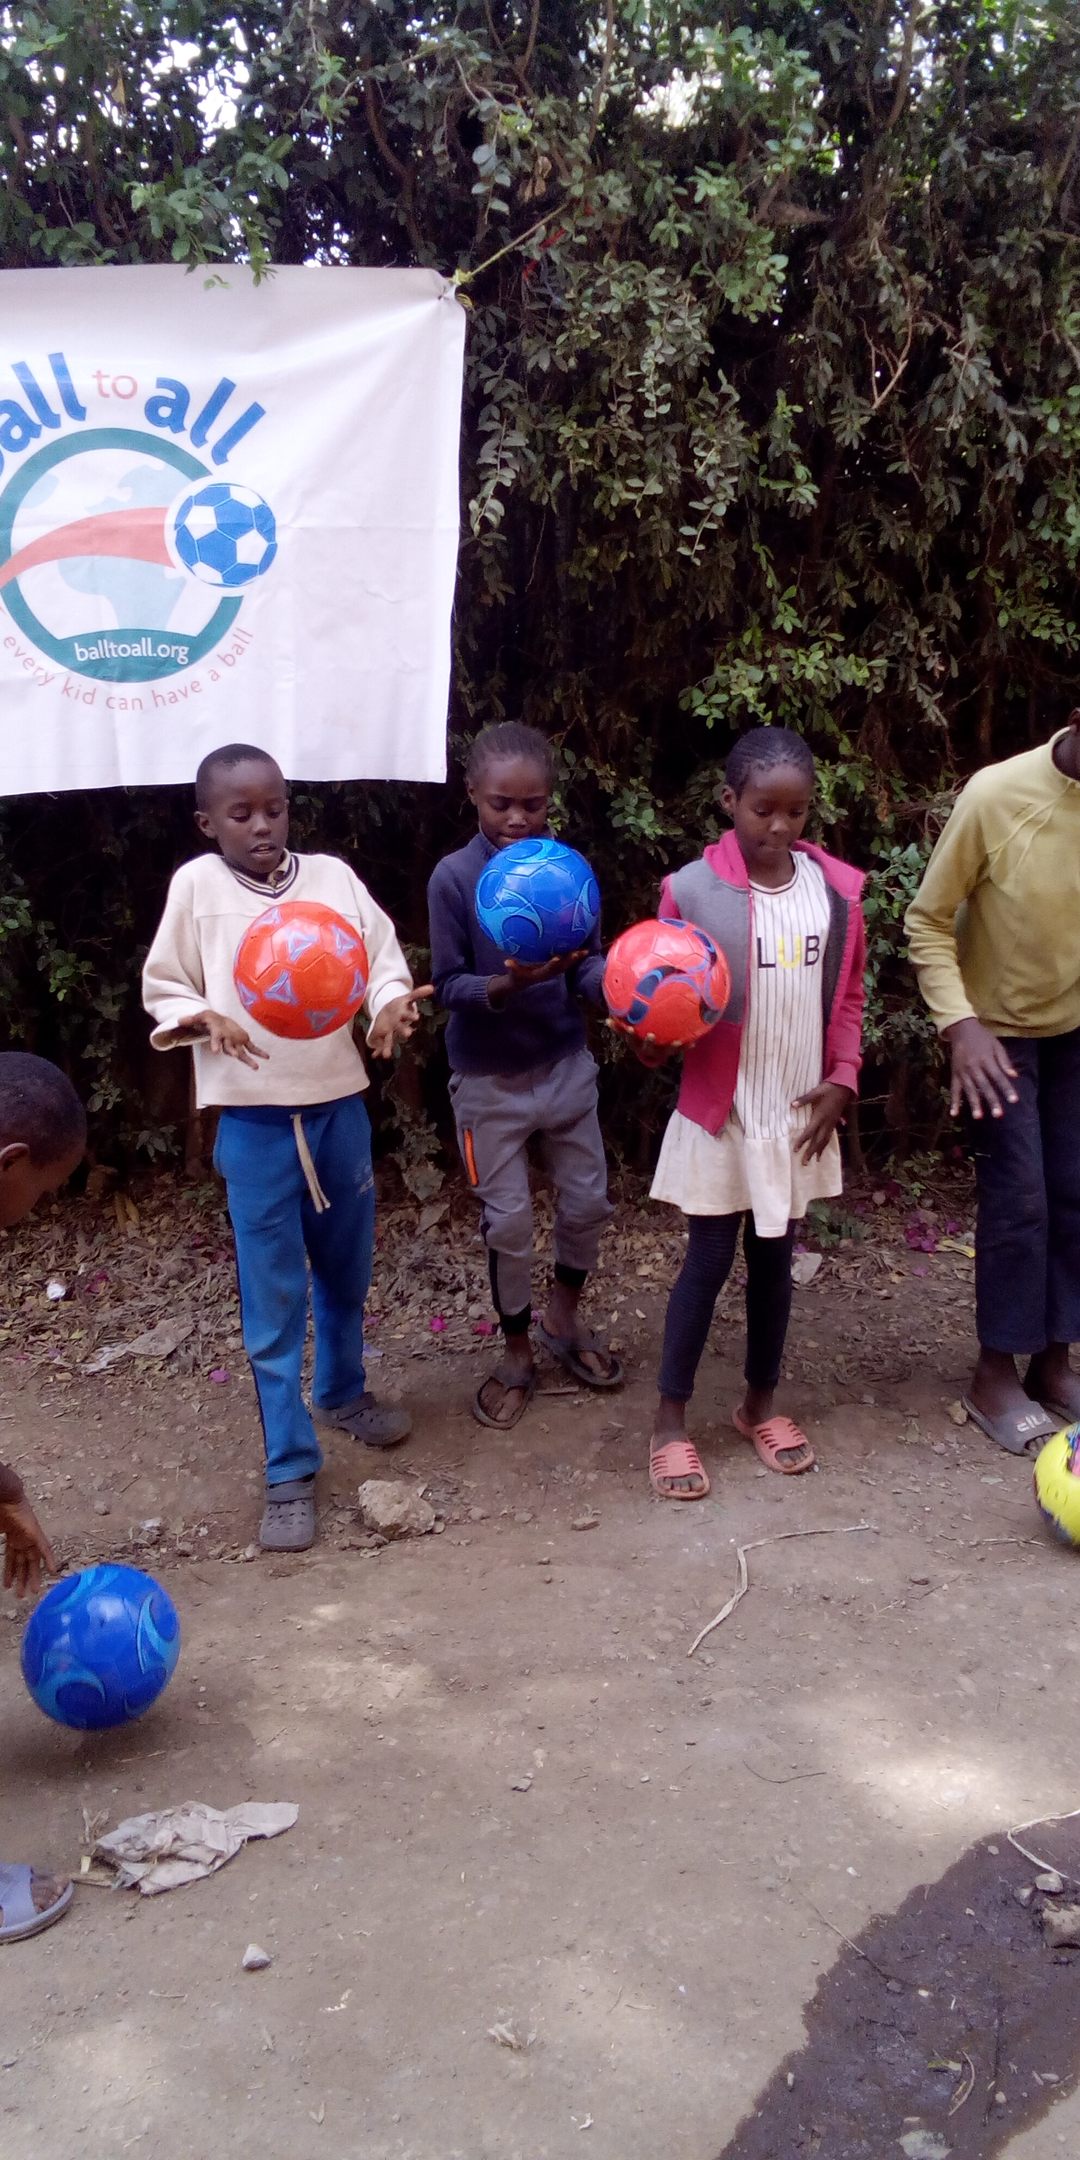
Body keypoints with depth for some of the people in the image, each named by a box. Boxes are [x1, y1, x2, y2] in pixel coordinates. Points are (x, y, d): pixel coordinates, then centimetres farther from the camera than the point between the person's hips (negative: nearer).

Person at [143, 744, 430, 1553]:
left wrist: (390, 1002, -22)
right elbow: (164, 987, 2)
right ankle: (290, 1471, 12)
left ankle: (344, 1392, 46)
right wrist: (203, 1019, -19)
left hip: (340, 1108, 3)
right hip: (253, 1122, -2)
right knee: (273, 1302, 2)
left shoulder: (331, 875, 0)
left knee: (347, 1273, 20)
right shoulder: (196, 886, -4)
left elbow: (382, 955, 0)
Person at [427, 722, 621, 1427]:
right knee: (509, 1222, 8)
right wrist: (508, 985, -33)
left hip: (566, 1064, 3)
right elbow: (449, 985, -15)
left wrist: (611, 983, -26)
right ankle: (517, 1350, 29)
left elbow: (589, 960, -4)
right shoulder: (455, 876, -15)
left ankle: (564, 1315, 40)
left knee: (589, 1202, 14)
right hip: (489, 1078, -3)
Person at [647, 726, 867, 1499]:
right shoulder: (693, 890, -12)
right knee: (709, 1261, 3)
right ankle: (671, 1424, 16)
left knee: (774, 1258, 15)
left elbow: (849, 995, 8)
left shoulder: (839, 888, 0)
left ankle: (761, 1405, 32)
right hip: (721, 1114, -3)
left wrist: (842, 1081, -2)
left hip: (800, 1115, 4)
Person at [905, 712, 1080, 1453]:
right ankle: (996, 1375, 11)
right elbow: (928, 921, -15)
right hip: (998, 1029, -4)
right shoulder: (998, 796, -24)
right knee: (1019, 1197, -5)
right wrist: (960, 1025, -25)